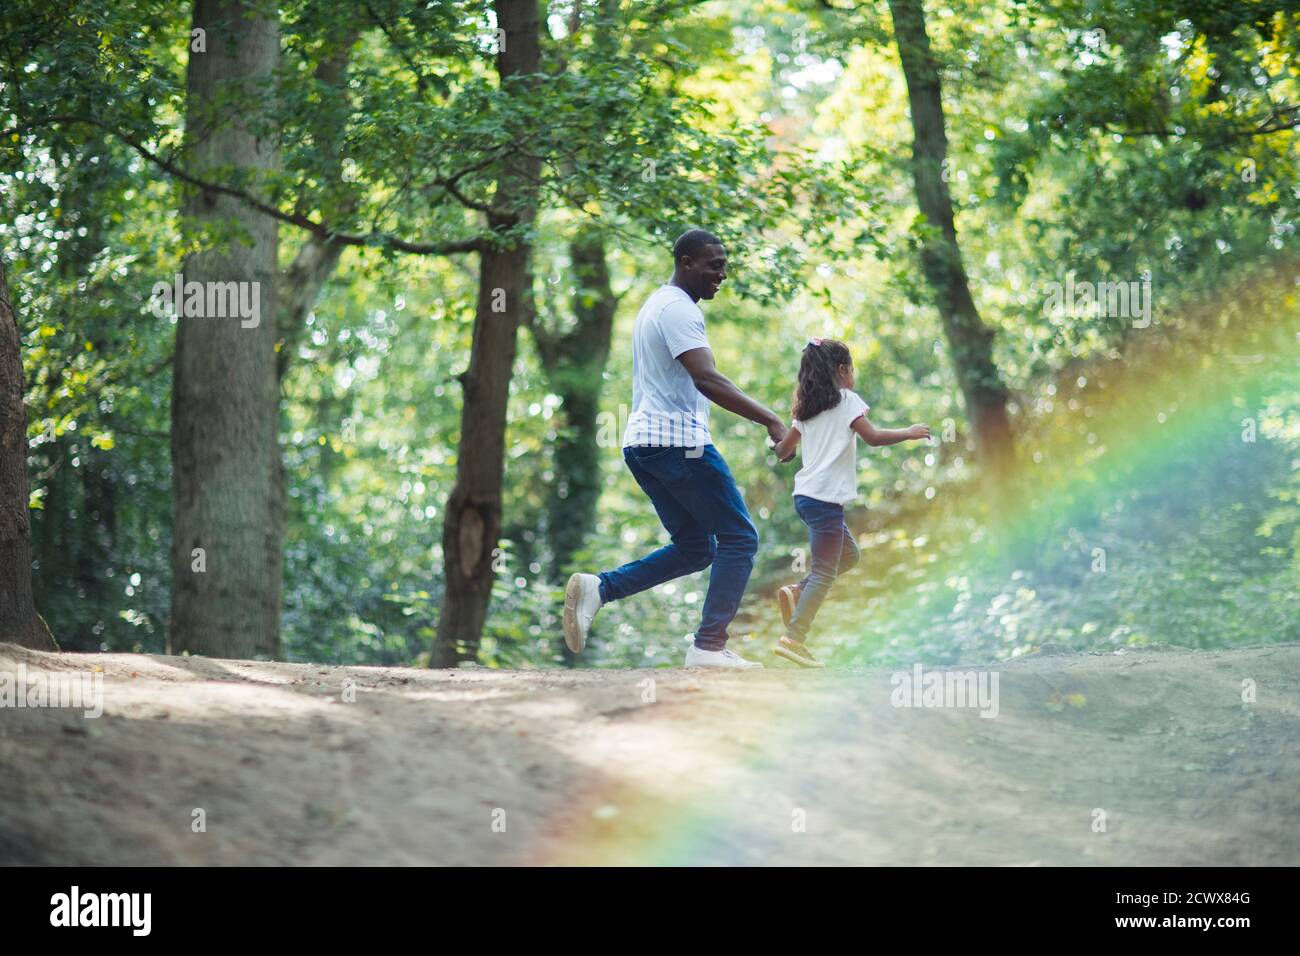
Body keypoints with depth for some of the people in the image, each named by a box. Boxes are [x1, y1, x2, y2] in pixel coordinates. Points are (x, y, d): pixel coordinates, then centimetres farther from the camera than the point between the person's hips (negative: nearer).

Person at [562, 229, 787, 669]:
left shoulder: (657, 304, 20)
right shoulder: (678, 309, -12)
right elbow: (706, 379, -25)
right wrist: (769, 419, -28)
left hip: (643, 442, 10)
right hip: (677, 439, -10)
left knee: (694, 548, 14)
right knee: (739, 538, -3)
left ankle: (598, 587, -1)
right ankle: (709, 646, -9)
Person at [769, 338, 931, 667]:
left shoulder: (806, 409, 15)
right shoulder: (847, 400, -4)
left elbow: (783, 450, 18)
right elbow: (873, 436, -12)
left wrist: (782, 451, 41)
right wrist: (909, 433, 0)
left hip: (805, 495, 8)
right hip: (825, 497, -8)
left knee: (848, 554, 23)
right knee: (825, 573, -7)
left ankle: (796, 592, 7)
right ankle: (793, 639, -14)